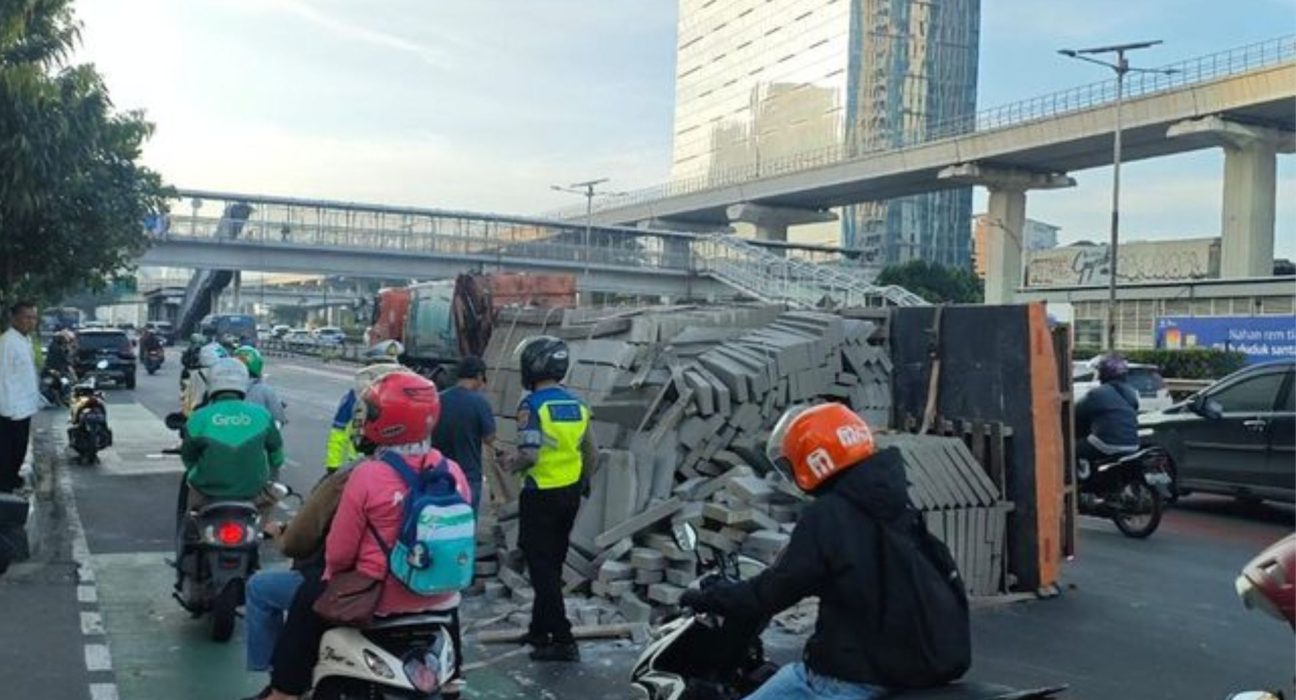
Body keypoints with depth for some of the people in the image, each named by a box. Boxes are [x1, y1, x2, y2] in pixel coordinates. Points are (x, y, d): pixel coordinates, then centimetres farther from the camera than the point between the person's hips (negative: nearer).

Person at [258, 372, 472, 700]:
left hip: (378, 600, -3)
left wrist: (332, 572, 10)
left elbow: (339, 552, -11)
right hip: (437, 598, 4)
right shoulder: (453, 472, -5)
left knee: (309, 599, 20)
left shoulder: (368, 475, -18)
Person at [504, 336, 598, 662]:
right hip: (571, 495, 7)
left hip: (541, 495, -7)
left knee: (542, 568, -2)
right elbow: (592, 455, 10)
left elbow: (528, 454, -25)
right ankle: (540, 630, 30)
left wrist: (511, 464, -5)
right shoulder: (577, 404, 6)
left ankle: (563, 640, -4)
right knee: (552, 565, 18)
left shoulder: (532, 405, -16)